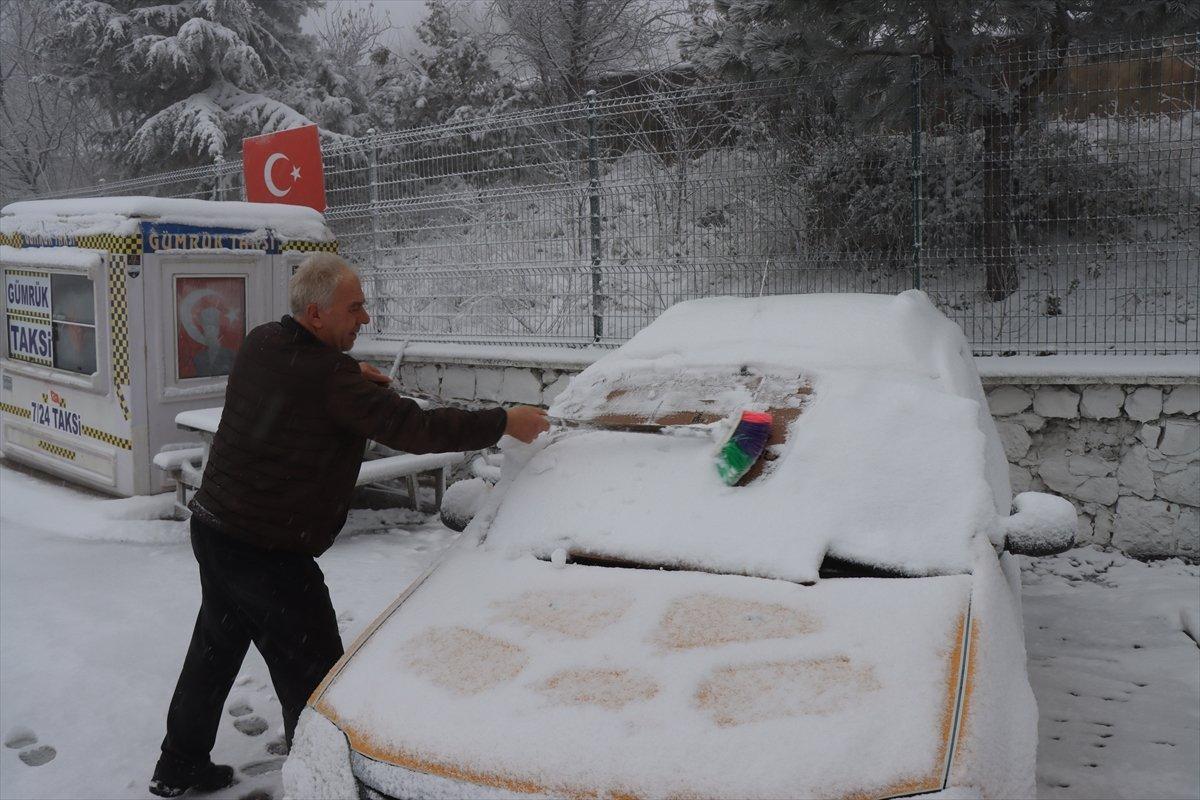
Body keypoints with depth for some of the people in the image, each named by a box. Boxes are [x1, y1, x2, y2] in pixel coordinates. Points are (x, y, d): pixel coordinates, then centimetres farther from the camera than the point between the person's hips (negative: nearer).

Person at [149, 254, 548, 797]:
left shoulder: (260, 343, 2)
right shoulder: (332, 379, -25)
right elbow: (413, 428, -26)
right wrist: (503, 423, -20)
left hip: (212, 526, 10)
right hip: (266, 551, -10)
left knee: (215, 649, 25)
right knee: (313, 675, 2)